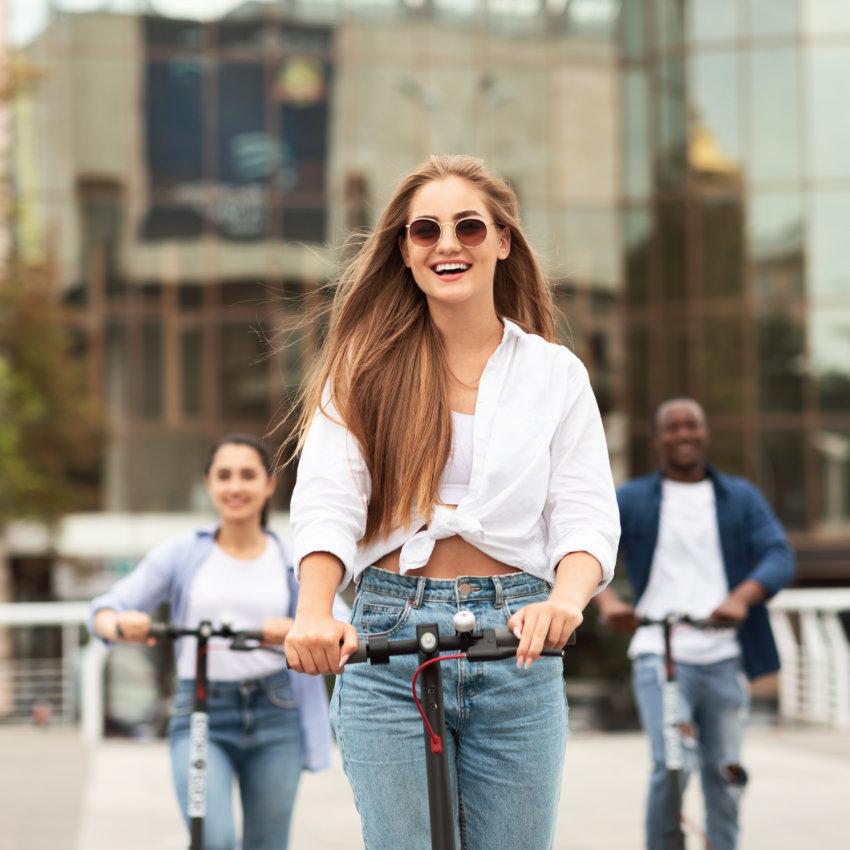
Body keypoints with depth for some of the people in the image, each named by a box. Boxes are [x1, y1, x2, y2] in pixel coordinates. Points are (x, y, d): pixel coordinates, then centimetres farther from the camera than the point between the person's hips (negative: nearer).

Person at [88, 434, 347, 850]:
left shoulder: (293, 561, 5)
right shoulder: (181, 554, 5)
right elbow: (106, 610, 2)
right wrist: (121, 624, -23)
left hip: (275, 714, 1)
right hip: (201, 714, -1)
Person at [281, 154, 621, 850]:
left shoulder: (556, 373, 8)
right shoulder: (365, 370, 6)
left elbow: (587, 517, 0)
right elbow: (325, 503, -6)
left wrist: (564, 600, -22)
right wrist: (314, 612, -26)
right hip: (388, 642, -1)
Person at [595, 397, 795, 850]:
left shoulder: (741, 497, 12)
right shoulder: (631, 499, 8)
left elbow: (779, 554, -2)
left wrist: (741, 598, -23)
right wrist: (607, 600, -27)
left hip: (724, 659, 2)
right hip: (659, 655, -2)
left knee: (724, 775, 7)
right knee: (672, 764, -19)